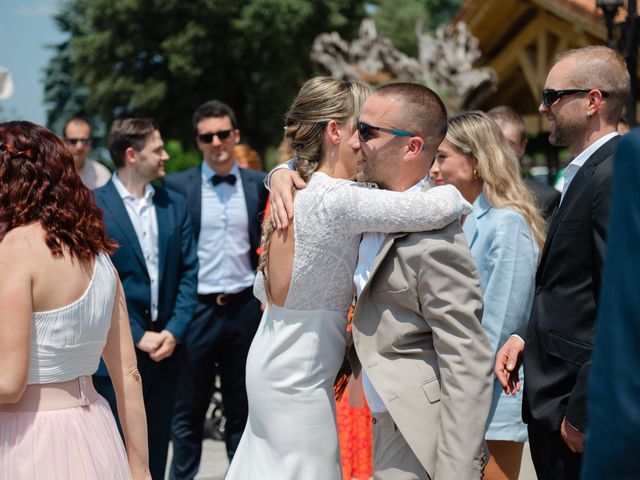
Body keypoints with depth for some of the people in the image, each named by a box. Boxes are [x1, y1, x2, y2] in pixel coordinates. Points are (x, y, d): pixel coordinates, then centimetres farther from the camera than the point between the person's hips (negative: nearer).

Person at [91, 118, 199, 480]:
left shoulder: (174, 204, 9)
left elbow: (189, 274, 7)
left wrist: (174, 331, -6)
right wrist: (137, 336, -12)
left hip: (167, 346, 5)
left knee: (156, 449, 12)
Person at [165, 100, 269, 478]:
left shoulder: (259, 184, 4)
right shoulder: (177, 186, -1)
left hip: (245, 307, 2)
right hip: (198, 308, -2)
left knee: (243, 407, 11)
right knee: (189, 408, 5)